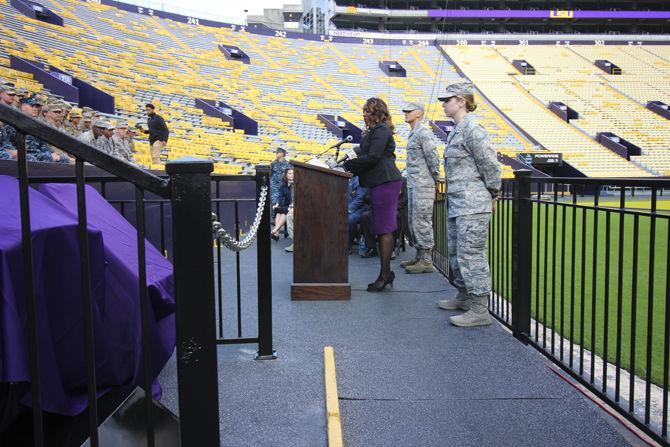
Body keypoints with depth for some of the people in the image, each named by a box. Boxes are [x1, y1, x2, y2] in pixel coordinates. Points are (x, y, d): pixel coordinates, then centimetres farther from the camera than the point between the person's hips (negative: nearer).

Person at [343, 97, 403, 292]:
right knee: (383, 229, 10)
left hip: (385, 183, -10)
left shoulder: (381, 130, -9)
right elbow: (366, 155, 21)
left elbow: (372, 157, -18)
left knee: (384, 230, -8)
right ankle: (386, 273, 16)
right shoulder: (373, 131, 22)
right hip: (380, 182, 10)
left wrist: (348, 164, -12)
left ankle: (385, 275, -4)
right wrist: (350, 163, 8)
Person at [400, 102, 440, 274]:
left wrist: (435, 179, -8)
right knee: (414, 222, 13)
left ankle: (427, 261, -4)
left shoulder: (424, 132, -12)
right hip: (412, 184, 10)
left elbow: (433, 158, -16)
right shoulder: (413, 134, 19)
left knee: (422, 222, -8)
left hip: (423, 185, -10)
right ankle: (419, 256, 22)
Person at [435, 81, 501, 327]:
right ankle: (464, 296, 32)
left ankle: (480, 309, -1)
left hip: (472, 206, -10)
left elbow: (491, 165, -15)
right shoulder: (456, 131, 17)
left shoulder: (472, 129, -14)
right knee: (456, 252, 18)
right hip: (456, 205, 10)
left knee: (471, 254, -8)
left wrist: (491, 196, -5)